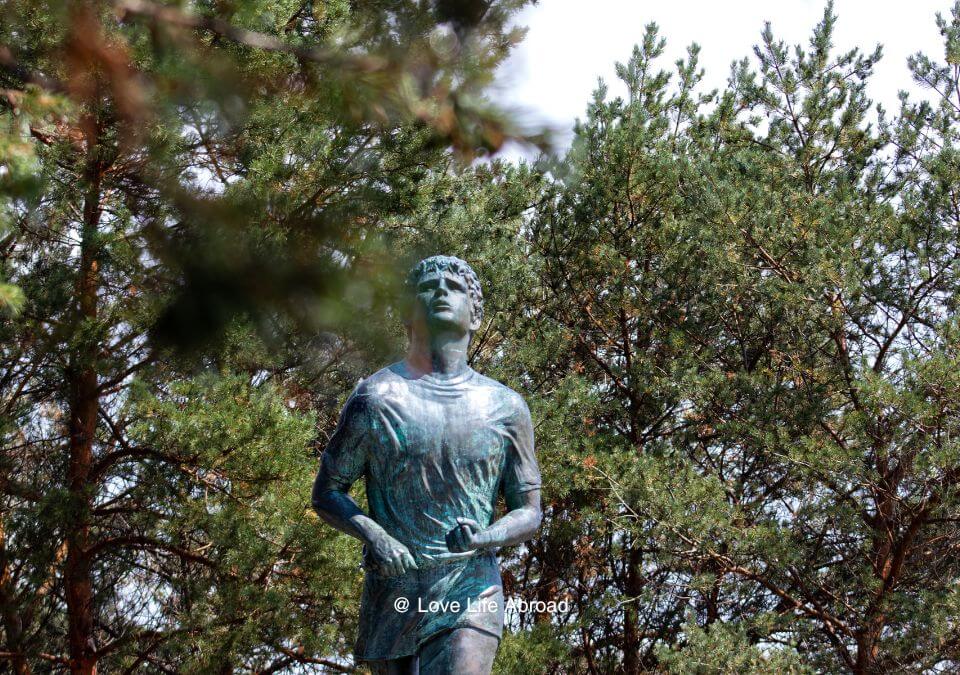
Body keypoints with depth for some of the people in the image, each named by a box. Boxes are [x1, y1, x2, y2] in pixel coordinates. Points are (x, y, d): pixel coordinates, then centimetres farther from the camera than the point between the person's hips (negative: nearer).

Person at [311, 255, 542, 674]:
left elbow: (528, 513, 11)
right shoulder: (376, 396, 3)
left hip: (469, 592, -1)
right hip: (393, 589, 1)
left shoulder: (504, 407, 7)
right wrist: (372, 536, -16)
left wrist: (484, 538, -13)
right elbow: (326, 494, 5)